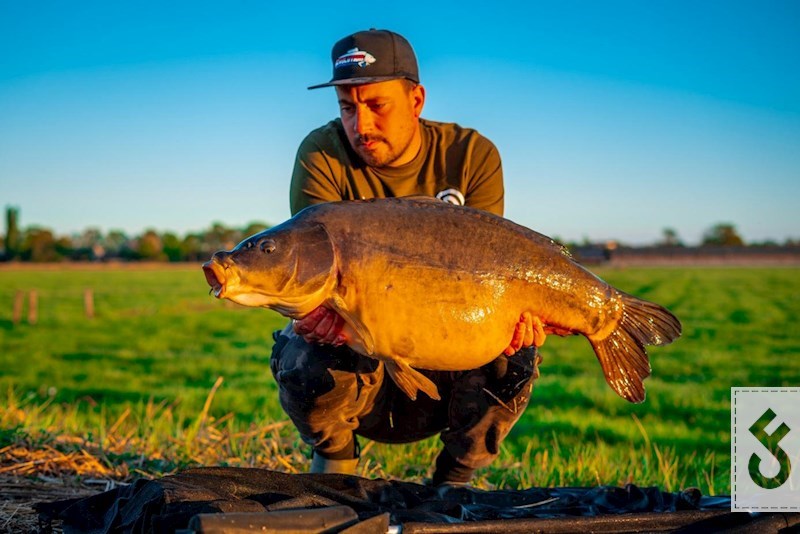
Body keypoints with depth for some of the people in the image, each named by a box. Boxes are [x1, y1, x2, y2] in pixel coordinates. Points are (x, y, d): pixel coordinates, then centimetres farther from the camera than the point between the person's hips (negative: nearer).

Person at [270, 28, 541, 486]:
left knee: (515, 358, -27)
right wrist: (324, 307, -45)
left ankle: (454, 479, 2)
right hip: (356, 359, -1)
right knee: (304, 360, -33)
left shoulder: (472, 156, -8)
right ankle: (335, 465, 3)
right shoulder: (322, 154, -11)